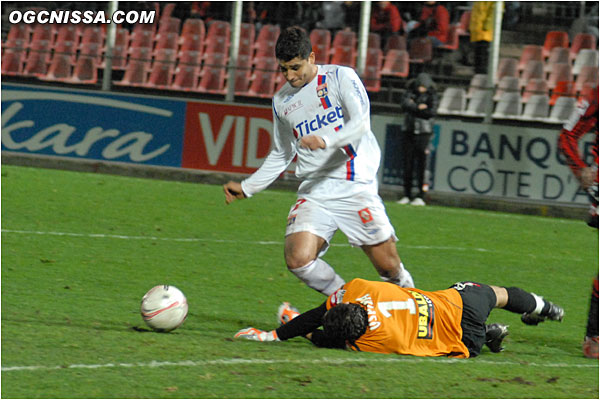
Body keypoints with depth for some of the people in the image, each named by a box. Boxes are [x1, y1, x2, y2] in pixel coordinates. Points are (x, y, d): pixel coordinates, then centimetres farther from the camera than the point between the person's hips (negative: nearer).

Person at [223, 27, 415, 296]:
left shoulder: (340, 77, 0)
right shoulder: (281, 101, 14)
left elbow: (360, 123, -14)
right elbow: (280, 155, 28)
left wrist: (326, 140, -31)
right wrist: (247, 188, 21)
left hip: (355, 187, -3)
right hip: (313, 193, 4)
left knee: (388, 267, -4)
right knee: (298, 259, -20)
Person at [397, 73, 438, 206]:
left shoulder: (432, 95, 1)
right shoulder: (411, 91, 9)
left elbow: (431, 112, -13)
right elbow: (404, 103, -9)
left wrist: (413, 108, -9)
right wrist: (419, 107, -14)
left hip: (423, 132, -4)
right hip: (409, 131, 4)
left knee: (421, 165, -9)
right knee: (407, 164, 4)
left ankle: (421, 196, -7)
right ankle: (407, 195, 10)